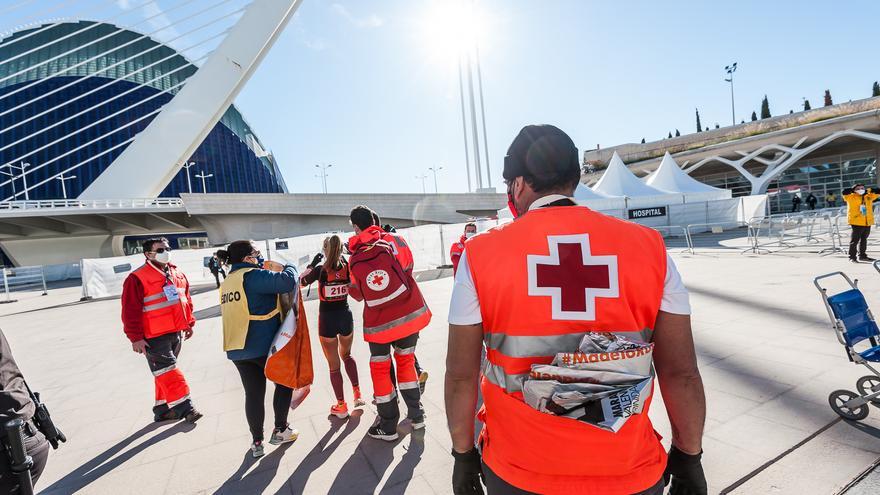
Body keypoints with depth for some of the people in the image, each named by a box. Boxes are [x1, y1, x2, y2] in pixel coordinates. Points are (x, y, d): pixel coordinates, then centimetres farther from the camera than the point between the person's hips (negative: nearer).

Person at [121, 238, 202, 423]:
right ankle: (184, 406, 0)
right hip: (155, 337, -7)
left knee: (165, 372, 16)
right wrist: (136, 337, -14)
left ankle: (163, 408, 27)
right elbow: (130, 311, -12)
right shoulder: (137, 278, -11)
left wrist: (189, 323, 18)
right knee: (167, 370, -6)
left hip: (176, 333, 7)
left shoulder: (178, 274, 9)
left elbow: (186, 300, 18)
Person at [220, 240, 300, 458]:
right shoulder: (253, 276, -16)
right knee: (284, 382, 14)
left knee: (253, 393, 15)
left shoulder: (227, 282, 13)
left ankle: (257, 442, 24)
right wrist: (286, 268, -7)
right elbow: (288, 282, -28)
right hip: (264, 346, -7)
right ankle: (280, 430, 22)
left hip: (237, 349, 7)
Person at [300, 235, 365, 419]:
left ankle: (341, 406, 21)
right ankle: (357, 393, 20)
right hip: (345, 316, 3)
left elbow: (301, 282, 0)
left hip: (327, 319, -3)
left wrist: (311, 265, 9)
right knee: (347, 355, 27)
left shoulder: (320, 270, -12)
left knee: (334, 364, 10)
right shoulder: (347, 267, -5)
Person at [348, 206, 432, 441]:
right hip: (410, 314, 2)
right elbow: (407, 268, 6)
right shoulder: (390, 241, -5)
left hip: (379, 322, -1)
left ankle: (388, 426, 22)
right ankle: (416, 415, 27)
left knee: (380, 369, 14)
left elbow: (357, 294, 8)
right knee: (406, 361, 20)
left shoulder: (354, 260, -3)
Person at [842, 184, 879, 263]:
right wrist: (853, 190, -6)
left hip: (867, 222, 6)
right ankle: (852, 257, 1)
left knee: (864, 239, 15)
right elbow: (845, 192, -19)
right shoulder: (851, 197, -4)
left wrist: (868, 191, 7)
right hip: (856, 222, -6)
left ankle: (862, 255, 25)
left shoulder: (869, 196, 13)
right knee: (855, 240, -4)